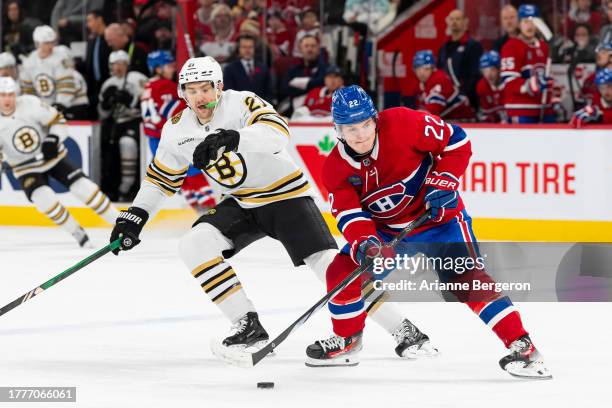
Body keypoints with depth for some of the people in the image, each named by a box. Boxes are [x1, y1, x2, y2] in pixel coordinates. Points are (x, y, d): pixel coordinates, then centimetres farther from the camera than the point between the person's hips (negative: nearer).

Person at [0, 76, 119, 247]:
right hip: (27, 168, 0)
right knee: (44, 200, -23)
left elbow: (58, 121, -10)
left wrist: (53, 140, -24)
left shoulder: (30, 103, -19)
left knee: (83, 187, -10)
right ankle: (78, 233, -4)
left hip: (53, 156, 0)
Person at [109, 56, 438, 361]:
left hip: (285, 195, -6)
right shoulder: (177, 130, -2)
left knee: (328, 264, -17)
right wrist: (136, 215, 4)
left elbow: (278, 133, -41)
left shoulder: (241, 103, -21)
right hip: (241, 204, 6)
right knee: (193, 245, -17)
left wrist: (230, 137, -55)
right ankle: (248, 326, -11)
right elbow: (161, 176, 13)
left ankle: (404, 331, -11)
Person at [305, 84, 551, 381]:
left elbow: (456, 141, -15)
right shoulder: (336, 168, -12)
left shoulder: (402, 124, -24)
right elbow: (350, 215, -15)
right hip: (387, 230, 5)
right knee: (342, 272, -5)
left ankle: (522, 346, -22)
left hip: (439, 217, -5)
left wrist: (443, 181, -23)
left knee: (468, 279, -22)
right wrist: (364, 244, -34)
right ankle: (346, 342, 19)